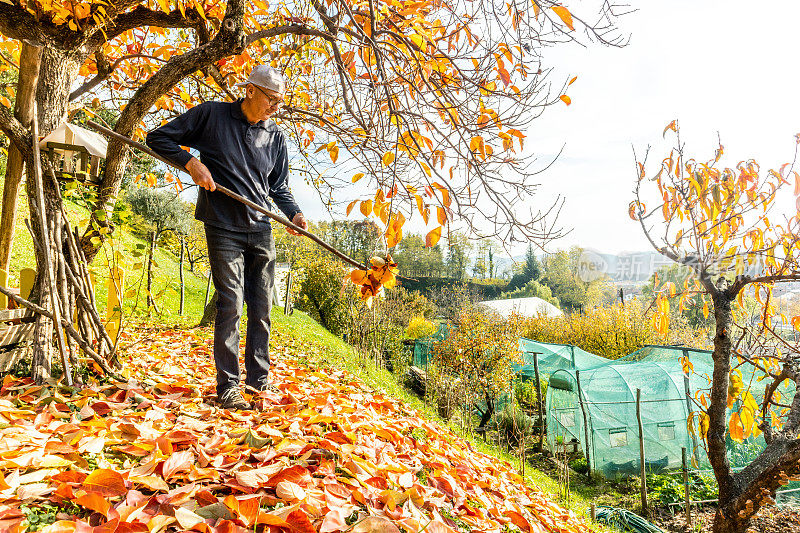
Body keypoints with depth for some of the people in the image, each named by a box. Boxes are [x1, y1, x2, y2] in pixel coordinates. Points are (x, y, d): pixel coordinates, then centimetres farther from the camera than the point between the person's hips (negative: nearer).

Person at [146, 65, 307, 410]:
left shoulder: (275, 136, 11)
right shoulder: (211, 115, 0)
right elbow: (158, 138, 5)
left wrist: (293, 214, -3)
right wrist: (190, 162, -13)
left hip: (261, 231, 5)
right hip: (224, 229, -4)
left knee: (261, 307, 7)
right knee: (230, 305, -7)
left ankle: (259, 379, 20)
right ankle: (228, 387, 3)